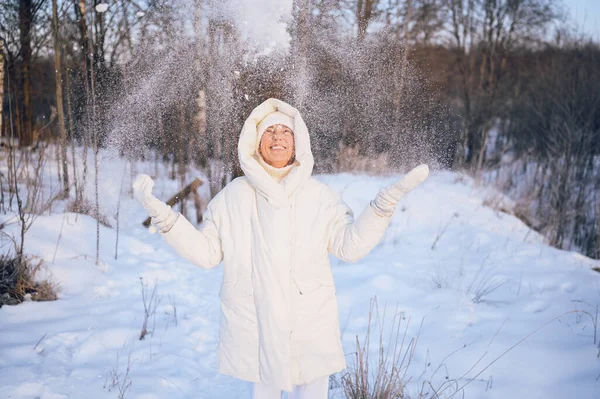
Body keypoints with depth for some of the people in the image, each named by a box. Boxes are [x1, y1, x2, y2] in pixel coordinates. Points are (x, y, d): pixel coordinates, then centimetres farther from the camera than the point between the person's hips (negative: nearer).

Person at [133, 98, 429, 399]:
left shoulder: (319, 195, 3)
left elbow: (349, 245, -3)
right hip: (254, 328, 0)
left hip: (311, 328, 0)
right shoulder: (233, 196, 3)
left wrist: (387, 200, -10)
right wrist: (161, 215, -6)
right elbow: (205, 251, 3)